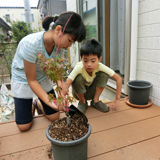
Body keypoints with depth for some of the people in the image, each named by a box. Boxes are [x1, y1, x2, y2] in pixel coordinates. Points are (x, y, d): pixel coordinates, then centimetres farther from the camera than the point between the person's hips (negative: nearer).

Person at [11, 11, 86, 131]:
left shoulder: (58, 44, -17)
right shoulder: (31, 44, -36)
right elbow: (31, 80, -27)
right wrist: (50, 102, -32)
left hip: (43, 78, 5)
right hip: (23, 81, -4)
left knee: (55, 117, 3)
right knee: (24, 126, -1)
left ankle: (39, 105, 30)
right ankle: (30, 106, 28)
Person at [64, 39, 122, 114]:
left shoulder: (100, 67, -27)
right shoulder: (79, 68, -33)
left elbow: (118, 79, -22)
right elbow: (67, 83, -42)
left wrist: (117, 99, -23)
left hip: (93, 92, 2)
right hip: (80, 93, -1)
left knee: (104, 74, -22)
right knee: (78, 78, -33)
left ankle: (95, 101, -4)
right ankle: (82, 102, -4)